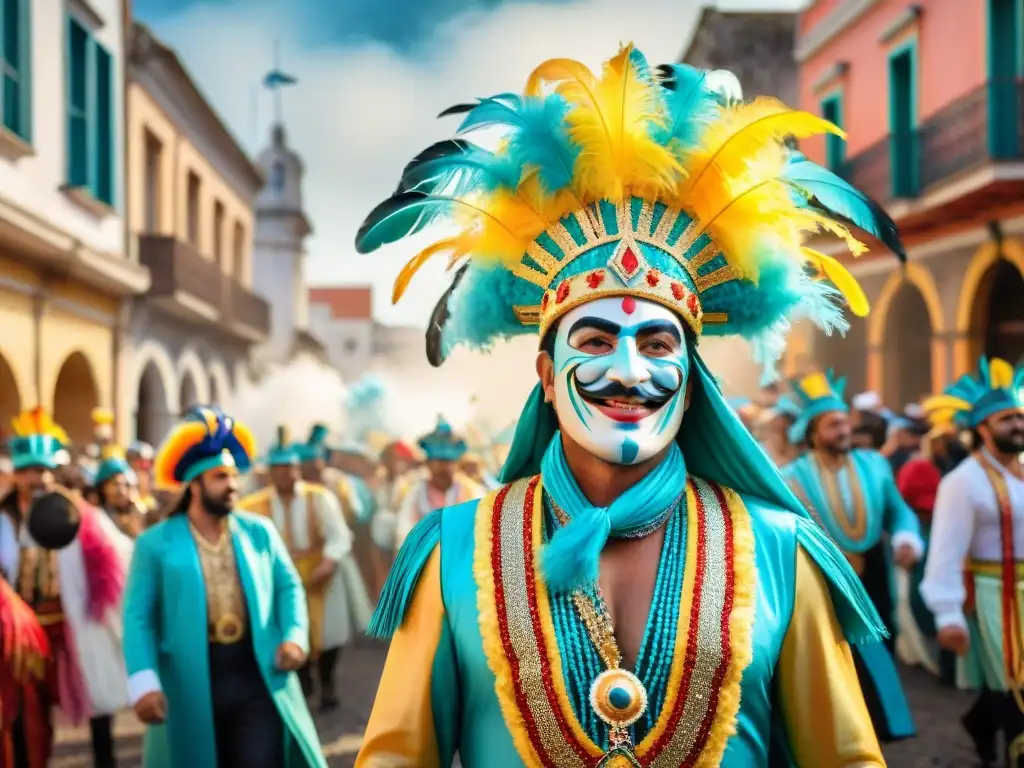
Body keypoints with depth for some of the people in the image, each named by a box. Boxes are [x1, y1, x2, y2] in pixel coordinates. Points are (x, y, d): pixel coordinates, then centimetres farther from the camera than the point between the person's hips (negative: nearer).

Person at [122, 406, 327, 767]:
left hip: (256, 675, 2)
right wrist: (145, 682, -16)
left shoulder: (260, 531, 8)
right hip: (191, 682, -1)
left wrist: (295, 636, -7)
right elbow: (139, 618, -4)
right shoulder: (155, 543, 0)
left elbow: (289, 587, 12)